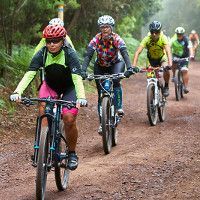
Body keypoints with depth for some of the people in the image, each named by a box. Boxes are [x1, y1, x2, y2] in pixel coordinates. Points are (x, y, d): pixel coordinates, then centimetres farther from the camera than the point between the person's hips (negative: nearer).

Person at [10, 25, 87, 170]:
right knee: (43, 108, -26)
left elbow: (77, 78, -37)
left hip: (69, 88, -2)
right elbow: (29, 74, -28)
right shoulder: (42, 54, -20)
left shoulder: (70, 54, -27)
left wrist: (81, 97, -55)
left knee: (69, 119, -20)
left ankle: (72, 153, 3)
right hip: (50, 86, 2)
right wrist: (18, 92, -45)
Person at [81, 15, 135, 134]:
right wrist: (83, 71, -45)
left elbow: (125, 53, -35)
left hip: (116, 64, -1)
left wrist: (129, 68, -52)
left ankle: (119, 107, -23)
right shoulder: (96, 39, -21)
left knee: (116, 80, -35)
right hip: (100, 67, 2)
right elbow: (88, 56, -29)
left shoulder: (116, 38, -24)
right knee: (101, 94, -3)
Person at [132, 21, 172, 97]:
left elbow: (168, 51, -42)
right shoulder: (147, 39, -29)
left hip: (162, 57, -1)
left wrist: (170, 64, -59)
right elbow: (138, 52, -36)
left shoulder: (163, 38, -30)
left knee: (166, 70, -28)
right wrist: (134, 65, -49)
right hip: (151, 59, 2)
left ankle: (166, 87, -4)